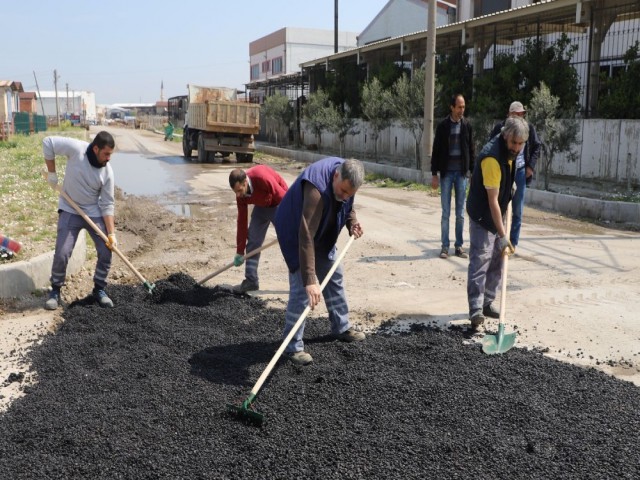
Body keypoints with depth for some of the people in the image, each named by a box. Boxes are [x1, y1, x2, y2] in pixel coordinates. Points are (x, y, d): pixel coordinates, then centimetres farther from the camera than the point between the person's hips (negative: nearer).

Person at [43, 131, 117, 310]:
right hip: (70, 211, -1)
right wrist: (52, 172, -11)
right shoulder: (76, 149, -20)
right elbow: (48, 142, -11)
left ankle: (99, 289, 15)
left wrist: (111, 233, -17)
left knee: (106, 252, -5)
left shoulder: (107, 172, -14)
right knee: (61, 254, -8)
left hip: (94, 213, 2)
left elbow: (107, 205, -12)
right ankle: (55, 290, 14)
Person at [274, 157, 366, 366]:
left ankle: (342, 327, 34)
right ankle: (292, 346, -3)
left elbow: (347, 205, 10)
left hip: (324, 235, 8)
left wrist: (352, 222, -9)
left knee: (334, 278, 16)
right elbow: (306, 236, -45)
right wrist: (310, 279, -49)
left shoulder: (345, 176, -14)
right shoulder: (316, 189, -40)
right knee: (302, 288, -13)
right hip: (296, 234, -8)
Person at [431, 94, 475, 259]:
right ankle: (445, 246, 8)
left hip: (462, 173, 2)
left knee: (460, 213, 6)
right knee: (446, 213, 2)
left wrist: (473, 171, 3)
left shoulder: (467, 126, 5)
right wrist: (434, 174, -4)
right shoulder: (443, 126, -1)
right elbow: (436, 151, 0)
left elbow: (471, 150, 8)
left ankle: (459, 246, 13)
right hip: (446, 173, -2)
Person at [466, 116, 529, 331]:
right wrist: (503, 236, -31)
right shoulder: (492, 157, -29)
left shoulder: (509, 151, -2)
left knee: (496, 262, 13)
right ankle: (476, 311, -10)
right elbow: (492, 200, -30)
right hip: (482, 217, -9)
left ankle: (487, 303, 23)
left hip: (498, 214, 9)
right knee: (479, 263, -11)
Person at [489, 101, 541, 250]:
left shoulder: (529, 127, 1)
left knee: (517, 210, 5)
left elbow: (536, 147, 10)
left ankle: (513, 242, 14)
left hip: (520, 172, 1)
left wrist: (531, 166, 0)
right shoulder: (500, 127, -2)